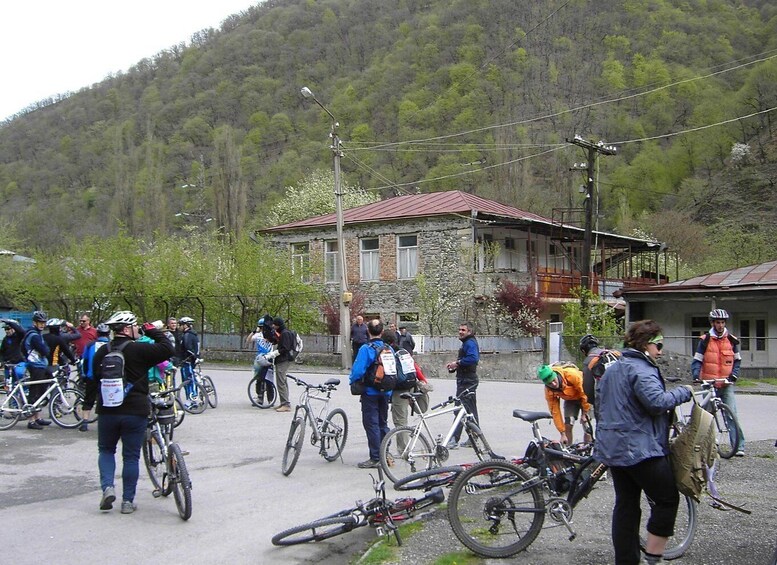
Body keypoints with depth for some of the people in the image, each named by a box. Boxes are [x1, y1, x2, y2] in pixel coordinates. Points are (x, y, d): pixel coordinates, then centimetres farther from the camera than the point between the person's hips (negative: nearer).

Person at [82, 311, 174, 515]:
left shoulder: (102, 352, 5)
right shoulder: (138, 350, -12)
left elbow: (92, 379, 12)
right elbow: (167, 350, -13)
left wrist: (88, 404, 22)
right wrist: (155, 331, -1)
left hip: (107, 411, 4)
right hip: (135, 412, -3)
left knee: (106, 450, 21)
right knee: (131, 456, 7)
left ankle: (107, 487, 1)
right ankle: (128, 501, 11)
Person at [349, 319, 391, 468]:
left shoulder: (365, 349, -15)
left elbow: (358, 370, -21)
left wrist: (353, 382, -2)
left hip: (370, 392, -6)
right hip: (386, 392, 6)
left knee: (371, 424, -1)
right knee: (383, 424, 16)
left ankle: (375, 458, 0)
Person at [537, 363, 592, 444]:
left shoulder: (571, 374, -38)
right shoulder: (549, 391, -24)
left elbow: (585, 392, -25)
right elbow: (555, 411, -17)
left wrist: (585, 412, -18)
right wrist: (562, 433, -16)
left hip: (585, 396, -3)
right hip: (570, 400, 3)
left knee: (587, 427, -10)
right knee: (568, 426, -8)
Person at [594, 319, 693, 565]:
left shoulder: (612, 368, 17)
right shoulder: (641, 369, -15)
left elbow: (599, 398, 26)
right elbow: (657, 401, -28)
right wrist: (683, 392, -13)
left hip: (612, 448, 9)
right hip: (640, 448, -9)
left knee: (625, 504, 13)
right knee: (668, 499, 3)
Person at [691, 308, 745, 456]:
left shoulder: (731, 340, 5)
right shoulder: (705, 340, 0)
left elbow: (737, 360, 14)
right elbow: (697, 360, 0)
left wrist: (734, 374, -1)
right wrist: (696, 376, -16)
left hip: (726, 385, 1)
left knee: (731, 415, -8)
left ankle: (739, 446, -7)